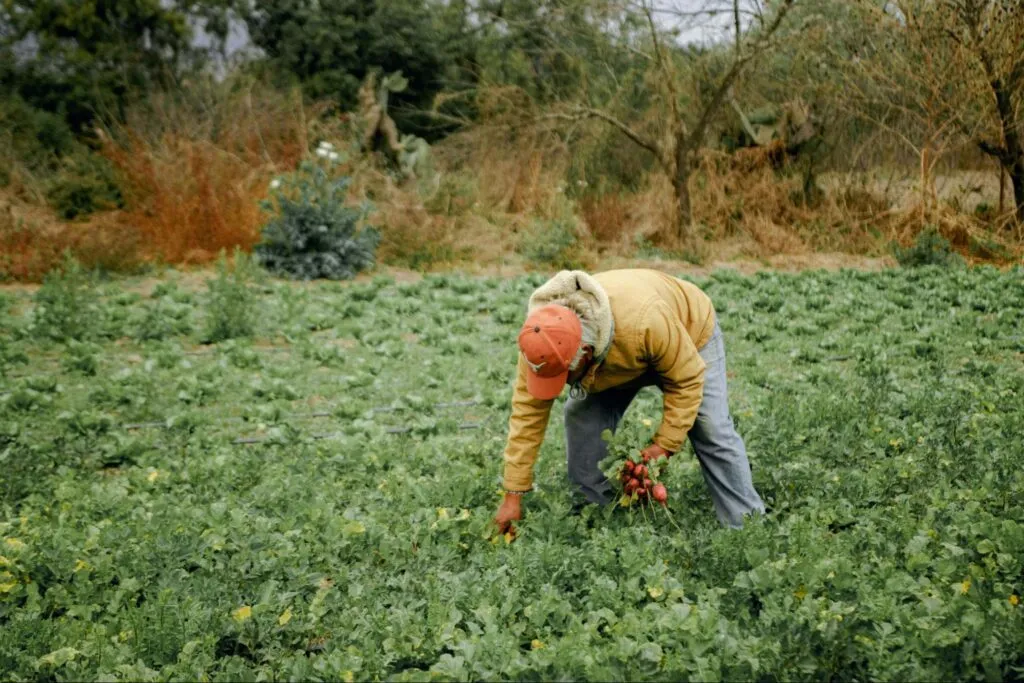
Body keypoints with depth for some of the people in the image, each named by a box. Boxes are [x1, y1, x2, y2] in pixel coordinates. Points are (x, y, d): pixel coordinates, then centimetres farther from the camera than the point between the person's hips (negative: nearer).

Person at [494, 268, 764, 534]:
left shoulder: (645, 321, -47)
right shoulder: (543, 338, -33)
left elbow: (687, 380, -30)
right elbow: (528, 412, -25)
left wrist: (665, 444, -29)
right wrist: (513, 495, -23)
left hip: (689, 333, -4)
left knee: (712, 433, -12)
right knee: (582, 419, -11)